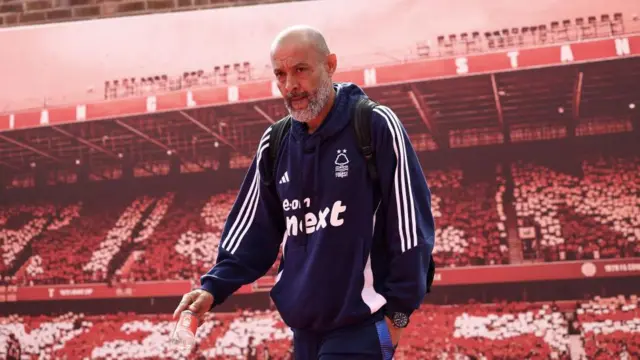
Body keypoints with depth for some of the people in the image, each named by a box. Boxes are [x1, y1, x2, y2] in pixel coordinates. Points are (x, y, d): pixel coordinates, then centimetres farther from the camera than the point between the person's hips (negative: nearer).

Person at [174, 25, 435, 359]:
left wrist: (398, 309, -9)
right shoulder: (275, 145, 6)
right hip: (303, 328, 6)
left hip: (361, 326, -6)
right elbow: (257, 230, 12)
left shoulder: (376, 125, -11)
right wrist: (213, 286, -1)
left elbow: (411, 223, -10)